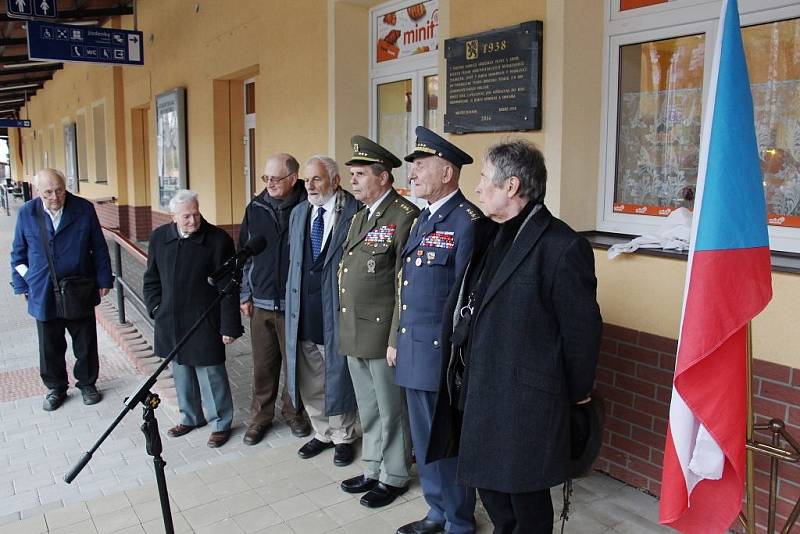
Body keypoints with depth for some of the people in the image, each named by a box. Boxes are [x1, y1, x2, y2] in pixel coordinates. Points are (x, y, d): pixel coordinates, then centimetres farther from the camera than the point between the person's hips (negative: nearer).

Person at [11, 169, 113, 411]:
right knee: (50, 347, 12)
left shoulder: (84, 209, -6)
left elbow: (99, 248, 0)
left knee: (86, 344, 10)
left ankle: (87, 383, 30)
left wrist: (103, 280, 1)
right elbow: (19, 253, 9)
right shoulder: (27, 213, -2)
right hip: (43, 295, 1)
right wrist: (22, 285, 7)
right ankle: (56, 388, 30)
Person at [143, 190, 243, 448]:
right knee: (181, 371, 17)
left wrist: (229, 326, -11)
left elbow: (229, 288, -11)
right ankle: (190, 417, 37)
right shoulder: (159, 237, 3)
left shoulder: (218, 239, -12)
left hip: (205, 323, -5)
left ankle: (221, 423, 19)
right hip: (171, 322, 5)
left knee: (210, 373, 1)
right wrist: (156, 308, 5)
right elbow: (151, 278, 15)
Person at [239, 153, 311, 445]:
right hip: (261, 302, 3)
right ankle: (261, 416, 27)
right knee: (263, 364, 11)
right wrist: (245, 294, 10)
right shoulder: (255, 208, 4)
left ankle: (294, 412, 30)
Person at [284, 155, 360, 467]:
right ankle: (322, 433, 36)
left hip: (336, 313, -6)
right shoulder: (298, 213, 10)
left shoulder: (355, 212, -11)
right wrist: (293, 296, 12)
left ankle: (343, 437, 29)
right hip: (303, 314, 6)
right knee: (310, 381, 16)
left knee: (338, 378, 9)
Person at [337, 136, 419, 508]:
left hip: (382, 334, -8)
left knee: (391, 410, 9)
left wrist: (396, 341, -19)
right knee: (368, 409, 21)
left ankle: (394, 477, 27)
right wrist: (344, 328, 14)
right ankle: (373, 469, 37)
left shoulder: (405, 217, -15)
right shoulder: (359, 216, 13)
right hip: (353, 333, 8)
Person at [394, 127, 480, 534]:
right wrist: (400, 343, 15)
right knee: (425, 439, 20)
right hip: (414, 353, 9)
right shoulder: (424, 218, 13)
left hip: (444, 357, -9)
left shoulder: (467, 221, -16)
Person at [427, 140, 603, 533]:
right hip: (479, 391, 8)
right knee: (489, 486, 22)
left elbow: (581, 329, -12)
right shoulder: (489, 234, 6)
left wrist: (576, 393, -2)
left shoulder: (563, 247, -18)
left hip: (525, 401, -7)